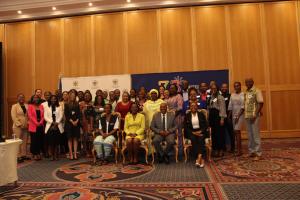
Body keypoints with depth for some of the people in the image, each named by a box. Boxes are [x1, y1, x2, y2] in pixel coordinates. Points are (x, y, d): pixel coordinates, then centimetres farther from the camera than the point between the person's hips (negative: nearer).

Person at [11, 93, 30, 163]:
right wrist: (20, 125, -13)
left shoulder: (27, 106, 11)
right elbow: (14, 117, -7)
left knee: (25, 141, 7)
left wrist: (28, 123, -1)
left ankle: (24, 155, 16)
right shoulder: (14, 106, 0)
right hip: (18, 127, -4)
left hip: (26, 126, 4)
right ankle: (18, 156, 2)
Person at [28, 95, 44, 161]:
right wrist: (36, 123, -14)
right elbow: (30, 116, -7)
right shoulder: (30, 106, 3)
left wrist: (40, 122, -8)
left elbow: (43, 115, 7)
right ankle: (34, 154, 7)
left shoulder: (41, 106, 13)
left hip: (41, 125, 3)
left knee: (40, 140, 4)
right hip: (33, 126, -3)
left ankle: (38, 153, 13)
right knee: (34, 140, -1)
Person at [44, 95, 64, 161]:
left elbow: (61, 116, 1)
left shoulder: (59, 108, 10)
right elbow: (45, 117, 1)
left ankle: (56, 155, 6)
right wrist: (52, 122, -10)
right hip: (49, 126, 0)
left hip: (58, 126, 0)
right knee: (50, 142, -3)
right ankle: (52, 155, 4)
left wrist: (57, 123, -11)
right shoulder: (47, 108, 10)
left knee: (56, 142, 0)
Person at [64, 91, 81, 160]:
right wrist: (72, 121, -11)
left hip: (76, 123, 2)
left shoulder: (77, 105, 9)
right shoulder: (66, 105, 3)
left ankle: (75, 154, 5)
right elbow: (66, 115, -3)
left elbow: (79, 114, 4)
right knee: (70, 139, 1)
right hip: (69, 123, -2)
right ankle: (71, 154, 5)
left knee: (75, 138, 2)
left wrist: (76, 121, -10)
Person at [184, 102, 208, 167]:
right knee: (193, 139, -32)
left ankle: (199, 157, -38)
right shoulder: (187, 115, 10)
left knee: (201, 139, -31)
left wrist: (200, 131, -11)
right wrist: (193, 132, -10)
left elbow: (206, 125, 6)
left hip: (201, 132, 1)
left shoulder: (201, 114, 12)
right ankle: (201, 159, -34)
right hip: (191, 132, -1)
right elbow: (186, 127, 4)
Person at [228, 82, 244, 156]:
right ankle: (240, 149, 19)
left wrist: (238, 116, -16)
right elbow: (230, 107, 12)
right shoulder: (232, 95, 12)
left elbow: (243, 107, -11)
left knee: (237, 131, -13)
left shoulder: (243, 95, -5)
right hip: (233, 115, 6)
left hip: (240, 115, -6)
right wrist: (229, 116, 7)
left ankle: (238, 150, -9)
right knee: (236, 131, 9)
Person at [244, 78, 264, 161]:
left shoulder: (257, 91, -5)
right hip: (247, 116, 7)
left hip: (254, 116, -7)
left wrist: (256, 114, -16)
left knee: (256, 135, -4)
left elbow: (261, 103, -11)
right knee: (250, 135, 12)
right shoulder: (246, 92, 14)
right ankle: (252, 152, 21)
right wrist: (244, 114, 8)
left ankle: (258, 153, 3)